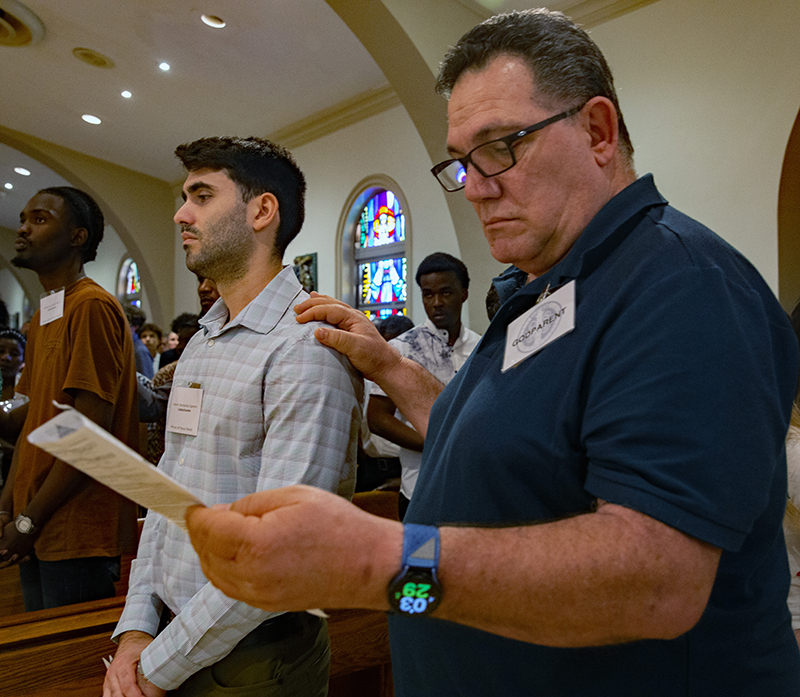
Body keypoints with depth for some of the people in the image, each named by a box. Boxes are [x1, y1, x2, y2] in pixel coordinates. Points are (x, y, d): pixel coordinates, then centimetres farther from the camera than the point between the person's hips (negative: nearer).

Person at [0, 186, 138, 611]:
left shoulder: (92, 307, -15)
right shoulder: (42, 316, 15)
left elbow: (91, 430, -20)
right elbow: (35, 420, 16)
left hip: (78, 534, -8)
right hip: (37, 534, 9)